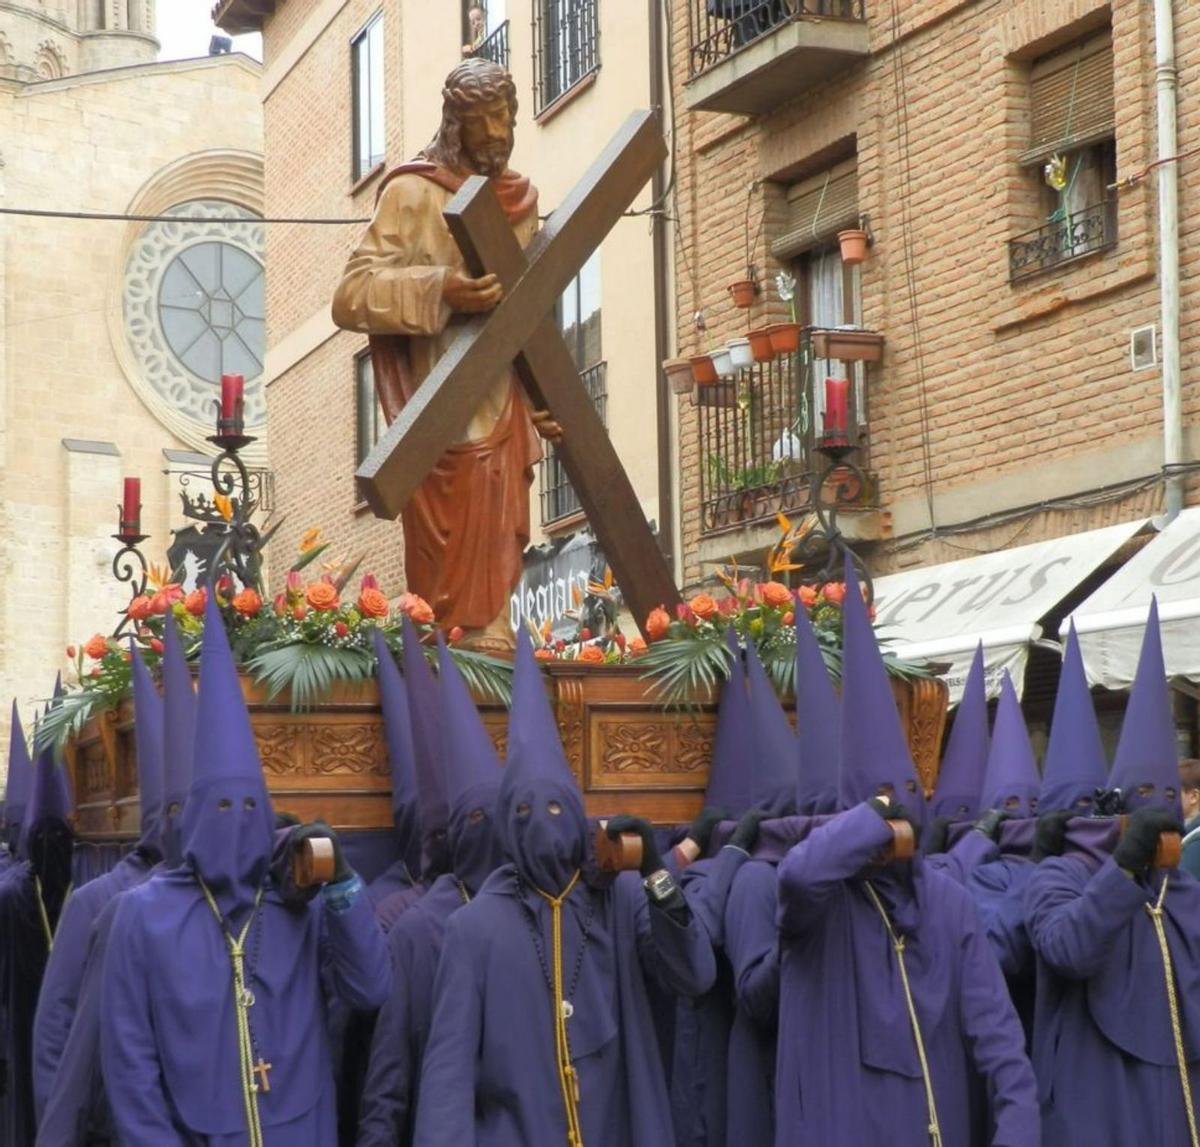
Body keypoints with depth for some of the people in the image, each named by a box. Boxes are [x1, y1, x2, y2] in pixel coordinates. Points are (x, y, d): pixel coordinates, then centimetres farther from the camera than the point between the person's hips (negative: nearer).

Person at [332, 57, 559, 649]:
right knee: (455, 574, -11)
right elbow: (351, 295, -13)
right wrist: (438, 290, -27)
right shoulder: (412, 194, -3)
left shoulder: (519, 199, 18)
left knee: (496, 564, 6)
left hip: (505, 415, 7)